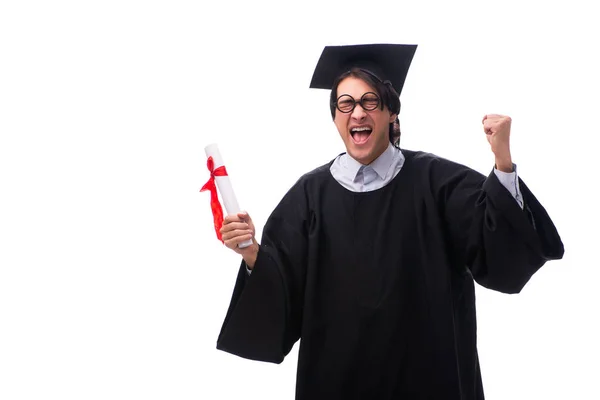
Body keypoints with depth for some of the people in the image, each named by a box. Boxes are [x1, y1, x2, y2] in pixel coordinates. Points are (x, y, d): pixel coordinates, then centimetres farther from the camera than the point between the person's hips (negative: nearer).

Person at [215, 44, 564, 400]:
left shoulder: (433, 180, -5)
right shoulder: (311, 193, -2)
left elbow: (499, 250, -16)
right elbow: (283, 290, -4)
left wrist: (503, 162, -28)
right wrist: (253, 254, -24)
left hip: (426, 369, -1)